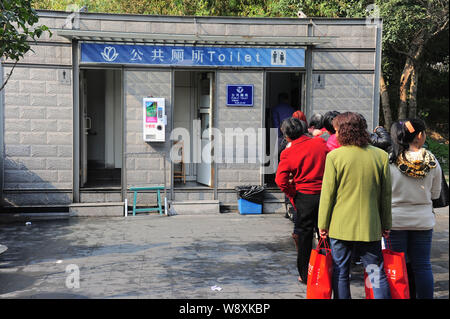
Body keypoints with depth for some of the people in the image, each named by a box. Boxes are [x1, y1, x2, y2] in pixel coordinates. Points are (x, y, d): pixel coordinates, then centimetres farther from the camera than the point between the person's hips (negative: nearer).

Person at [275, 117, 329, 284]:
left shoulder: (288, 152, -8)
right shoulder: (321, 143, -1)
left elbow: (281, 180, -14)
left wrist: (293, 195, 0)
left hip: (304, 196, -2)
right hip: (325, 195, 2)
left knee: (304, 236, 10)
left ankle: (305, 275, 18)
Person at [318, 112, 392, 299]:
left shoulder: (334, 156, -9)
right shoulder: (381, 156, 0)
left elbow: (327, 194, -6)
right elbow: (386, 194, 4)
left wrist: (323, 224, 3)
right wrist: (386, 225, 13)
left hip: (340, 226, -2)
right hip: (370, 226, 2)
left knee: (340, 273, 9)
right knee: (377, 274, 9)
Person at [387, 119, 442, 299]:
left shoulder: (389, 160, -12)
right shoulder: (432, 162, -6)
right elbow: (435, 194, 5)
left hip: (395, 219, -1)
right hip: (423, 220, 2)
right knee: (422, 266, 11)